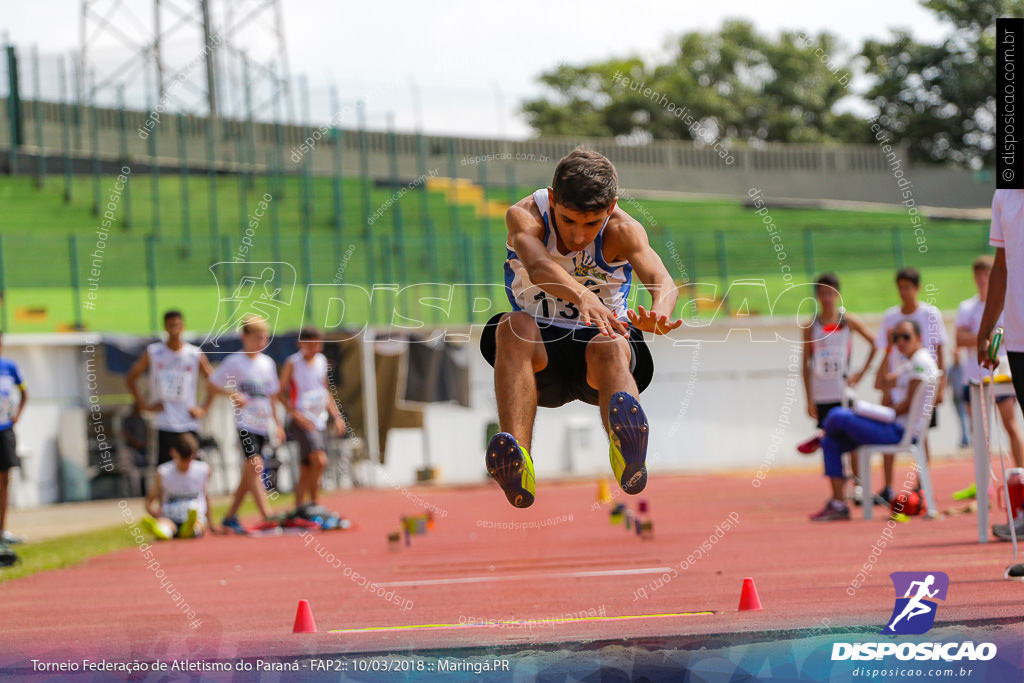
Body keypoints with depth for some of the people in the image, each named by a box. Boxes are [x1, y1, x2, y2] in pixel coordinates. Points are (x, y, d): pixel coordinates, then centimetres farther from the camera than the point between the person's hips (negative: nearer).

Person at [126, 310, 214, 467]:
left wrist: (203, 409, 4)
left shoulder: (196, 355, 3)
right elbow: (130, 378, 10)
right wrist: (144, 405, 2)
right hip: (165, 425, -1)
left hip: (189, 423, 1)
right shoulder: (153, 353, 2)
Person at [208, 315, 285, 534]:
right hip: (245, 423, -6)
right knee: (254, 465, -17)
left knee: (249, 473, 9)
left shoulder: (267, 363, 12)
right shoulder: (235, 361, -5)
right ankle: (267, 516, -23)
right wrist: (234, 394, -18)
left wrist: (277, 424, 17)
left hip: (263, 424, 6)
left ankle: (230, 517, 20)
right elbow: (212, 384, -3)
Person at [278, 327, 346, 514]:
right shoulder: (292, 363, -7)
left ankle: (299, 509, 14)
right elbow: (281, 393, -7)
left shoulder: (321, 361, 12)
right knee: (319, 460, -22)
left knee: (307, 471, 8)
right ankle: (313, 503, -14)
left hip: (320, 420, 7)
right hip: (302, 421, -7)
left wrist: (336, 415, 16)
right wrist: (296, 414, -17)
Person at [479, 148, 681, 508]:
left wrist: (659, 312, -55)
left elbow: (662, 281, -30)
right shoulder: (525, 215, -13)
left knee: (610, 347, -37)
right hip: (541, 351, 1)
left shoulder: (622, 231, -11)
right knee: (513, 326, -34)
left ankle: (629, 462, -72)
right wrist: (582, 297, -57)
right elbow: (538, 266, -35)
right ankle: (516, 470, -55)